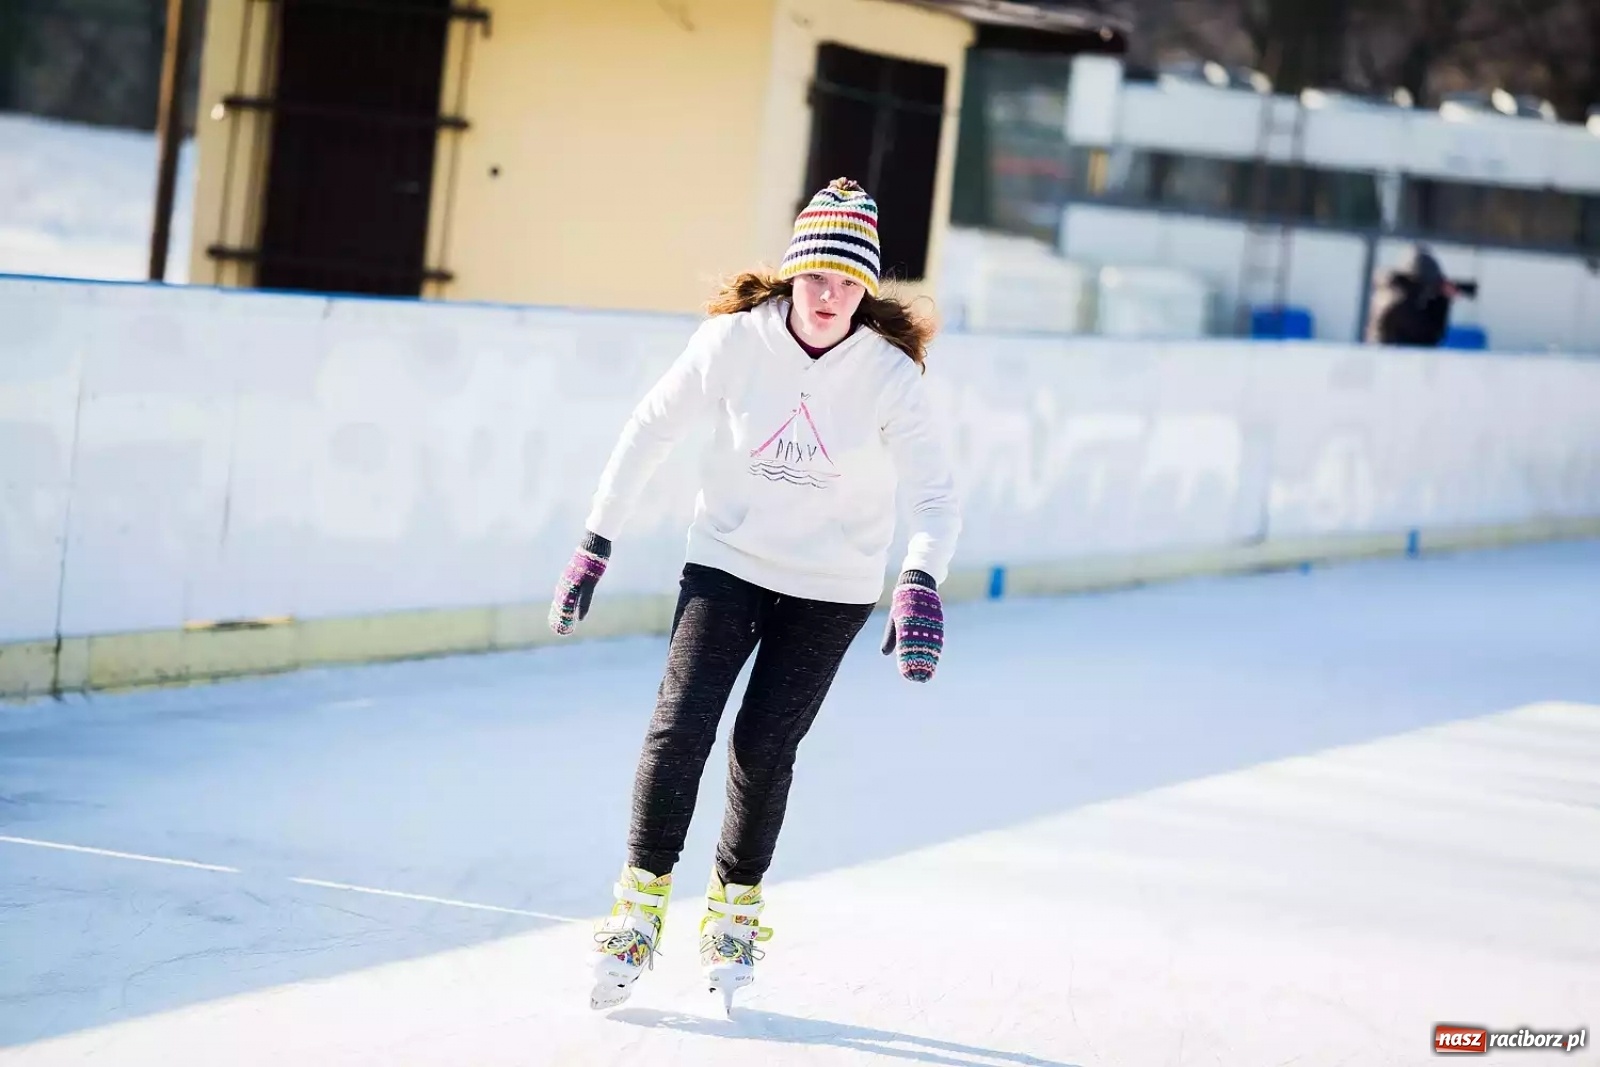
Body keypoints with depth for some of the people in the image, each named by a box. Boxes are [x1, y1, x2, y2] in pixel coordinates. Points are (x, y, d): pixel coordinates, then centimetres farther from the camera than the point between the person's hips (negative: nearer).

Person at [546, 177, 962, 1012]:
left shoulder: (890, 374, -17)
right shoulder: (734, 341, -16)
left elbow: (935, 493, -20)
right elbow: (650, 432, -6)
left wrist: (920, 583, -39)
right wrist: (594, 546, -5)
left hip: (831, 589, 0)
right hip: (727, 561, 0)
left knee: (764, 748, 2)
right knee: (680, 725, -10)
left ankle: (735, 905, 26)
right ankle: (640, 905, 4)